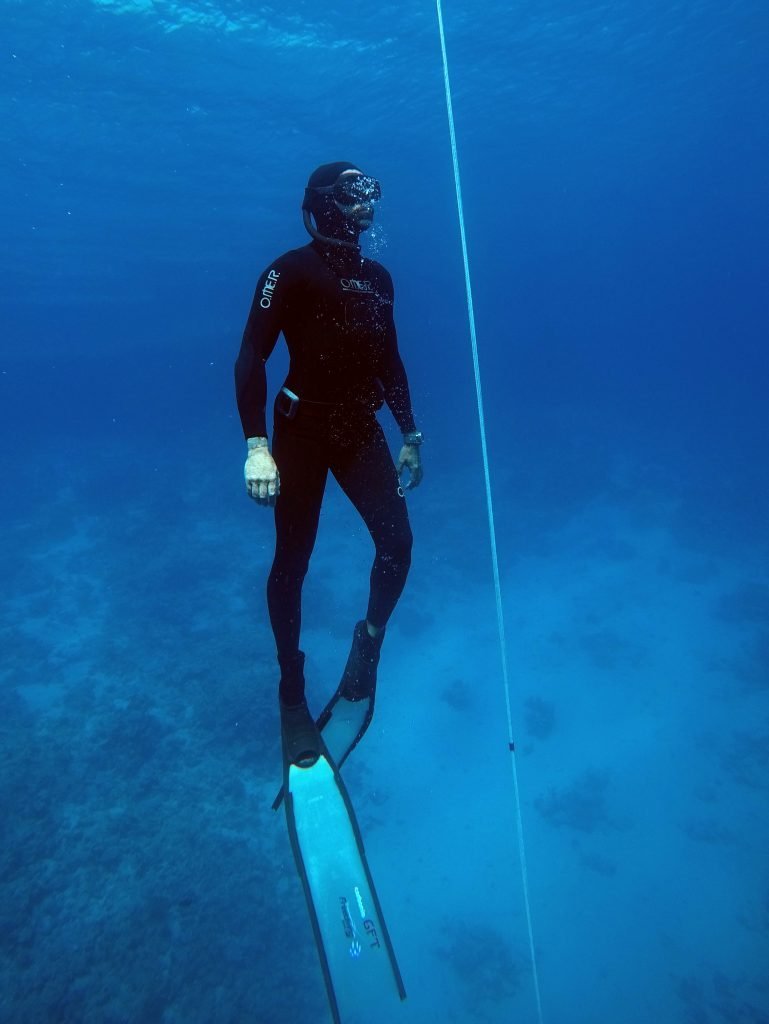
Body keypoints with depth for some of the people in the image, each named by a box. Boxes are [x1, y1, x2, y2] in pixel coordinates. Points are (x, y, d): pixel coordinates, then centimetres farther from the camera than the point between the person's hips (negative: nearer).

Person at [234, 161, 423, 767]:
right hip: (303, 429, -5)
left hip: (361, 429, 5)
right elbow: (251, 357, -12)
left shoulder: (377, 277, 12)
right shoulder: (291, 271, -6)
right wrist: (257, 444, -23)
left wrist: (410, 435, 17)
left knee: (397, 542, -8)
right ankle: (292, 693, 18)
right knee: (293, 562, 1)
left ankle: (370, 639, 21)